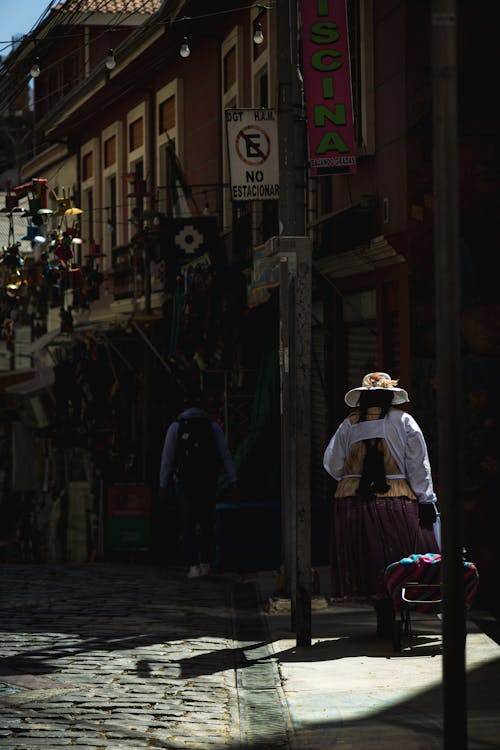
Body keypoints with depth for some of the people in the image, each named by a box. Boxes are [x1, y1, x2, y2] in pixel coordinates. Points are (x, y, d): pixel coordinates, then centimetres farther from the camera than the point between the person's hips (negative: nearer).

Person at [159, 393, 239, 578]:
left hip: (184, 482, -1)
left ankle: (193, 566, -11)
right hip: (208, 481, 1)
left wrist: (163, 484, 5)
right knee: (207, 523, 12)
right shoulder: (213, 426, 7)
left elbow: (167, 458, 1)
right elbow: (226, 456, 2)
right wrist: (233, 482, 2)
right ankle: (205, 563, 15)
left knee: (188, 525, -2)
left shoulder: (176, 427, 4)